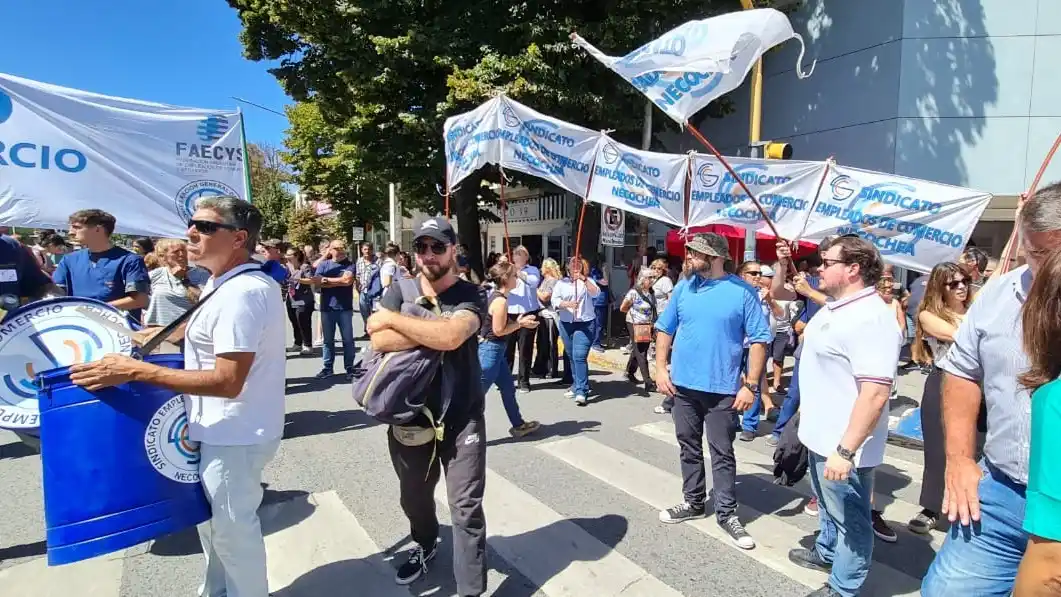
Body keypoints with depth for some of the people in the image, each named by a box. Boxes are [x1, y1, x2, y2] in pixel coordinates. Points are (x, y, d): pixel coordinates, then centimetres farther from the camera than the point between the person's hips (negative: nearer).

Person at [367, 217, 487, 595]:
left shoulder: (469, 296, -8)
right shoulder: (399, 292, 0)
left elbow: (451, 336, -28)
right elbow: (379, 341, -16)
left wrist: (393, 319, -19)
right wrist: (434, 331, -23)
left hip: (462, 418, -3)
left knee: (466, 507, 0)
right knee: (414, 497, 22)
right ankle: (425, 546, 53)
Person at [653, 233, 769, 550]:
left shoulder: (743, 292, -9)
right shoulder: (683, 288, 3)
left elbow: (758, 341, -8)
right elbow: (665, 330, 9)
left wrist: (751, 386, -12)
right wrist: (661, 369, 0)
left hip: (723, 389, -4)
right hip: (683, 385, 4)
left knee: (722, 452, 6)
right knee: (689, 447, 16)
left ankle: (727, 513, 21)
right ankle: (693, 502, 32)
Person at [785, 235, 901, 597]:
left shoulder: (871, 318, -25)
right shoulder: (835, 307, 7)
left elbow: (875, 393, -31)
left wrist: (846, 449, -32)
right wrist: (807, 407, 24)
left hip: (843, 444, -10)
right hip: (821, 436, 10)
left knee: (849, 517, 9)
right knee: (828, 505, 28)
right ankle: (826, 552, 49)